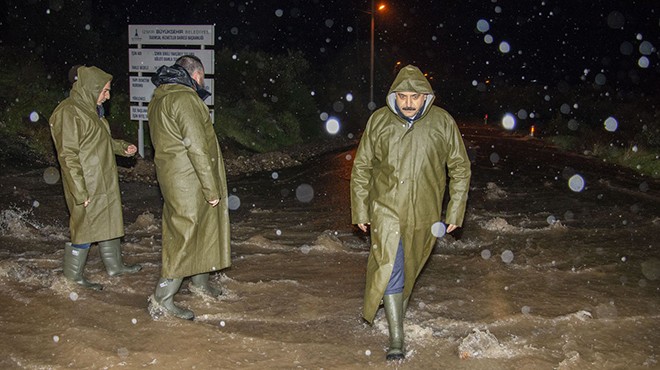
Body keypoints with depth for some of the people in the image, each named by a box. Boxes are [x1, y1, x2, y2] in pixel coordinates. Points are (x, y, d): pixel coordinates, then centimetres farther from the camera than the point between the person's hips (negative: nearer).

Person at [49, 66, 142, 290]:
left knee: (109, 222, 19)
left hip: (104, 184, 10)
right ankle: (73, 277, 14)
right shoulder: (69, 113, -19)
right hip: (87, 187, -10)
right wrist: (80, 192, -23)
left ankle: (114, 265, 33)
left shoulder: (90, 109, 13)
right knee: (84, 229, 0)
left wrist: (122, 147, 8)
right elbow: (68, 156, -22)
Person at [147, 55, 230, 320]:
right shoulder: (185, 99, -18)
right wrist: (211, 189, -19)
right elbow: (197, 147, -23)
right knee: (186, 236, -3)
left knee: (200, 230, 21)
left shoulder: (158, 100, 14)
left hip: (172, 178, 10)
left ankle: (200, 282, 35)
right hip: (189, 181, -10)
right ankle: (162, 299, 2)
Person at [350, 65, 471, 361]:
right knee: (390, 269, -9)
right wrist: (360, 211, 3)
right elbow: (361, 168, 3)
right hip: (386, 210, -1)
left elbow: (460, 169, 3)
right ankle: (396, 338, -2)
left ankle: (398, 310, 43)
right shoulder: (379, 121, -5)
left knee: (409, 270, 17)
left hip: (424, 214, 1)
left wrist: (455, 212, 0)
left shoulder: (443, 122, -5)